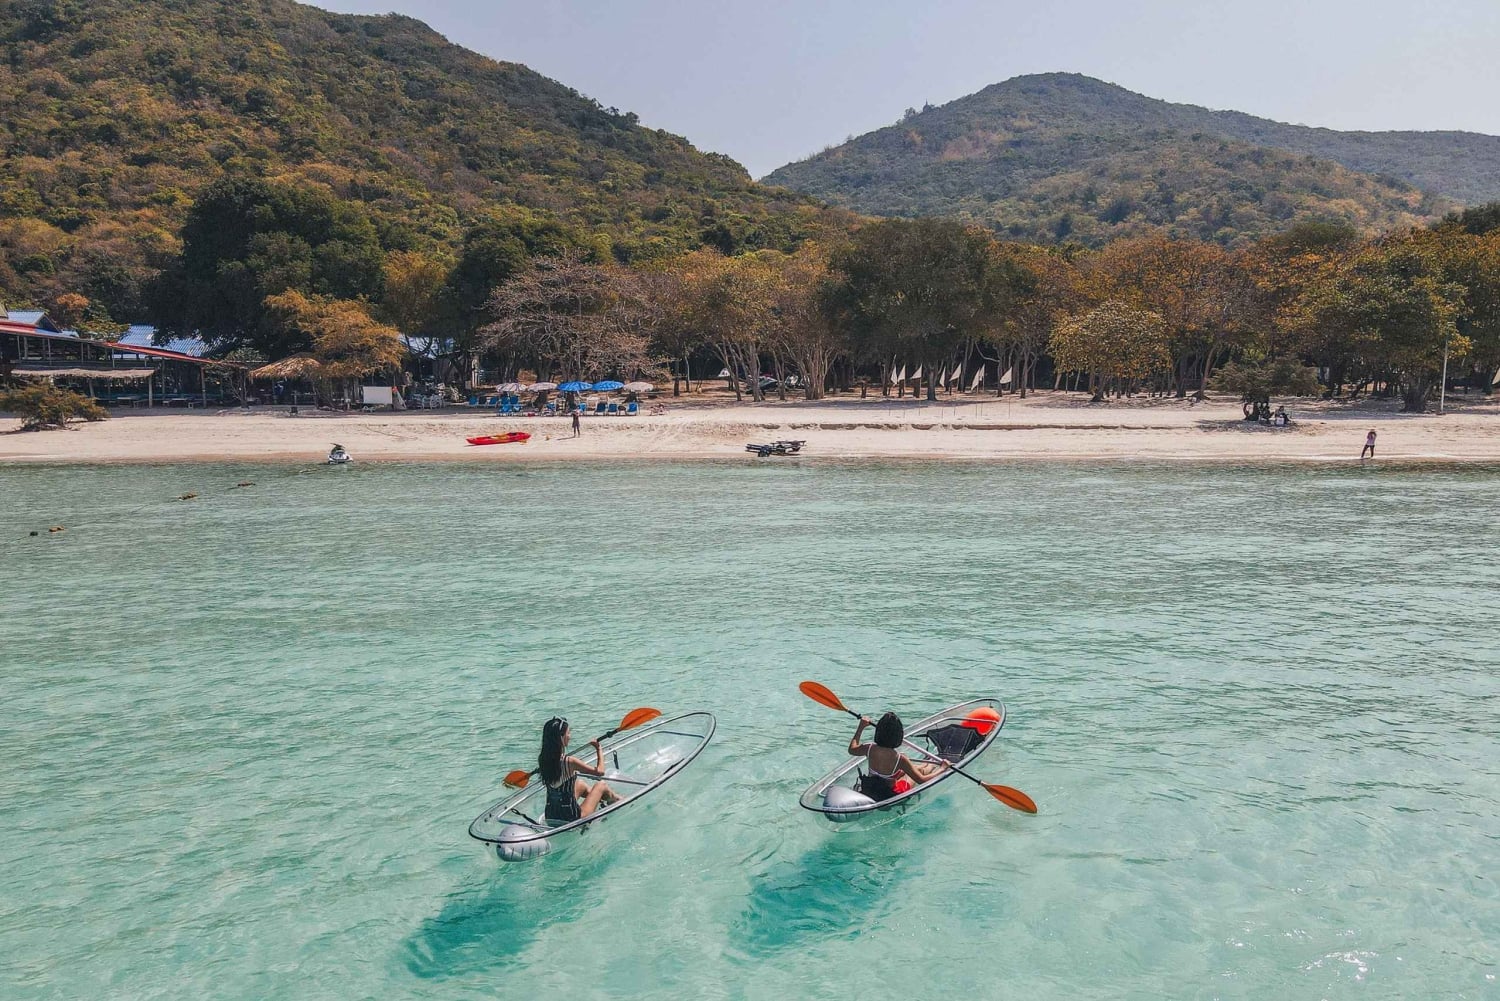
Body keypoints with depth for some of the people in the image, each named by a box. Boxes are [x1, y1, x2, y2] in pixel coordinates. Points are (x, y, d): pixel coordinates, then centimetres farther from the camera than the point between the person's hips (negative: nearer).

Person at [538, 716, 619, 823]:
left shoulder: (542, 759, -6)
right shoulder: (569, 761, -24)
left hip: (550, 817, 6)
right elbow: (600, 772, -13)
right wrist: (599, 749, 0)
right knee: (602, 785, 16)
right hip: (572, 818, -6)